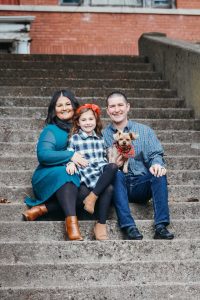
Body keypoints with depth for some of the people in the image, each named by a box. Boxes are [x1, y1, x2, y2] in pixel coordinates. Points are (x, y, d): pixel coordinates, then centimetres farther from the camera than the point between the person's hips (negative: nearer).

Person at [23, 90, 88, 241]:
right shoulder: (51, 130, 1)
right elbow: (43, 155, -14)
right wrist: (70, 156, -24)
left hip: (74, 181, 4)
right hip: (49, 178, -4)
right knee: (66, 173, -39)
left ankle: (42, 208, -36)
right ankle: (71, 221, -55)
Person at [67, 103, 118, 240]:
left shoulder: (100, 138, 23)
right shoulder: (74, 139, 9)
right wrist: (71, 163, -20)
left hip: (102, 174, 4)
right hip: (85, 175, -4)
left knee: (113, 167, -33)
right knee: (108, 188, -33)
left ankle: (92, 197, -33)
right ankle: (101, 224, -27)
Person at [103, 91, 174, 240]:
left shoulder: (145, 131, 14)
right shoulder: (103, 135, 10)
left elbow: (156, 154, 4)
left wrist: (157, 163, -20)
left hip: (141, 187, 1)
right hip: (118, 185, -1)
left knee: (159, 172, -27)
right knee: (116, 174, -33)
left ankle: (161, 226, -33)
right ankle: (129, 227, -41)